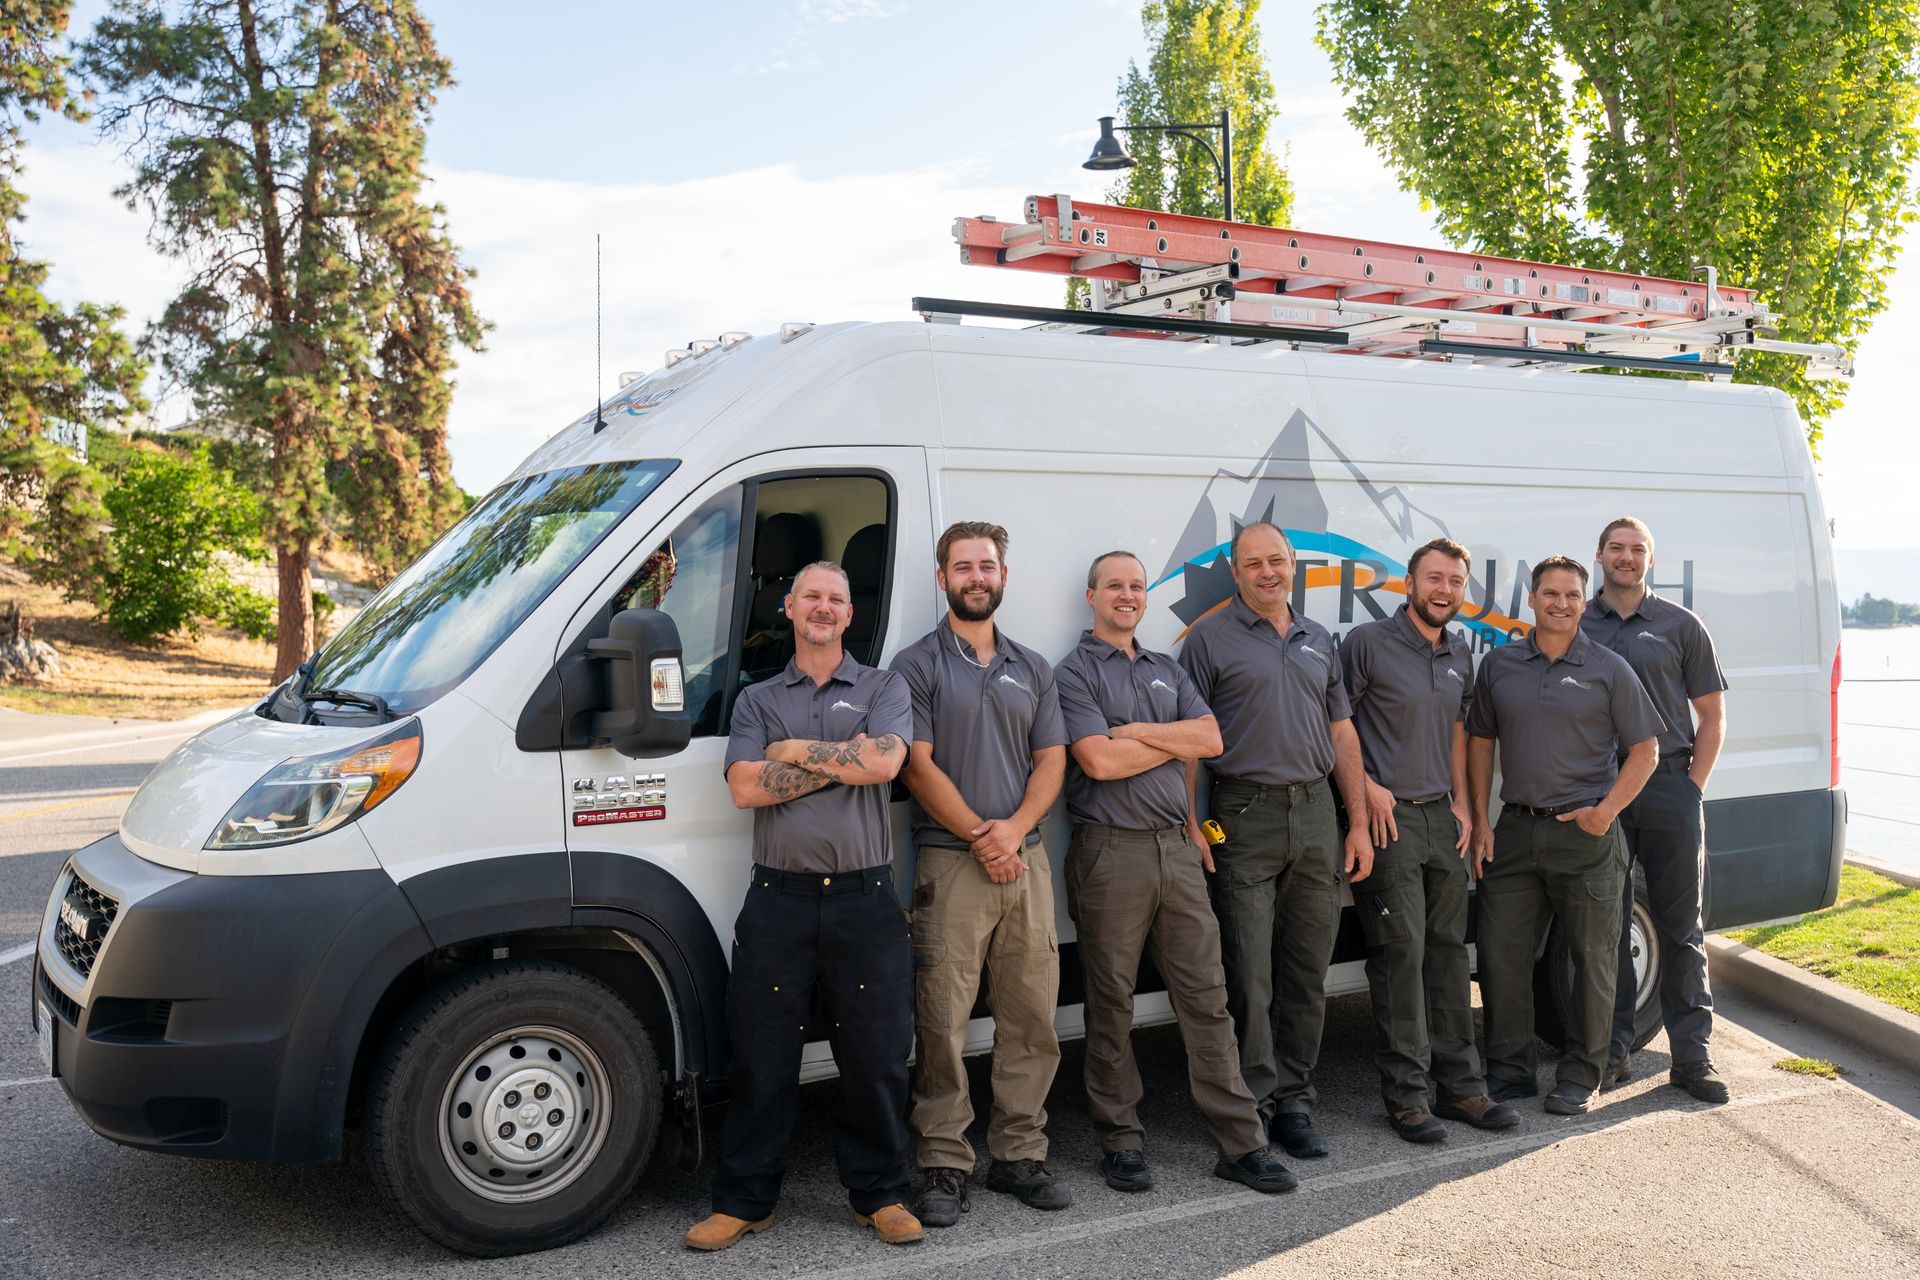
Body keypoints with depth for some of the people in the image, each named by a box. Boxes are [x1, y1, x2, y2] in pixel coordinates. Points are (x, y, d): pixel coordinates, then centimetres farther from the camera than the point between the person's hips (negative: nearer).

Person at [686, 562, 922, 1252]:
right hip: (778, 900, 1)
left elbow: (883, 762, -11)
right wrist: (842, 760, -7)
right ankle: (743, 1201, 18)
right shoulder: (757, 700, 13)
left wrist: (794, 751, -5)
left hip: (864, 900, 0)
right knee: (761, 1060, 5)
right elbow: (745, 787, -4)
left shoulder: (884, 689, 10)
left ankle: (881, 1195, 21)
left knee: (876, 1059, 5)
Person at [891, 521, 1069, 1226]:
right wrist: (980, 836, -11)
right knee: (943, 1022, -4)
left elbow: (1051, 759, 10)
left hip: (1025, 857, 5)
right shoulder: (917, 665, 2)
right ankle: (945, 1166, 6)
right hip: (950, 860, -4)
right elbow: (917, 766, -6)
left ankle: (1019, 1154, 17)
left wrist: (1014, 829, -7)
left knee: (1032, 1015, 6)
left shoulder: (1032, 668, 16)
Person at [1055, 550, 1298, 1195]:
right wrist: (1176, 742, -2)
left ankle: (1241, 1142, 9)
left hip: (1178, 847, 5)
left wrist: (1137, 731, -7)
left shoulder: (1167, 670, 18)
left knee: (1206, 996, 5)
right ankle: (1121, 1142, 16)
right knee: (1111, 1004, 4)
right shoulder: (1073, 673, 0)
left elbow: (1211, 739, 4)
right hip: (1111, 852, -5)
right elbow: (1099, 761, -14)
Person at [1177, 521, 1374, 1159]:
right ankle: (1253, 1103, 10)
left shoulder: (1318, 641, 16)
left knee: (1308, 973, 9)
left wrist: (1359, 824, 10)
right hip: (1246, 817, -5)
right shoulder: (1210, 639, 0)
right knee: (1249, 977, -2)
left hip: (1315, 813, 5)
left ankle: (1293, 1100, 20)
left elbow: (1342, 734, 16)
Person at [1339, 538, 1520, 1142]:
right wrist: (1367, 788, -12)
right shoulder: (1368, 642, -8)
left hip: (1441, 819, 7)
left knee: (1448, 950, 11)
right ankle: (1407, 1095, 4)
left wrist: (1461, 802, 11)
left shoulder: (1459, 652, 13)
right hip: (1387, 818, -7)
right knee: (1400, 954, -5)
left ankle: (1459, 1085, 20)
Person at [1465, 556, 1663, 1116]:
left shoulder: (1609, 669, 1)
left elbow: (1643, 750, 2)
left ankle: (1581, 1076, 19)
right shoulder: (1498, 665, 8)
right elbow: (1480, 742, 12)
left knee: (1592, 957, 4)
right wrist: (1480, 821, 5)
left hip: (1586, 834, -2)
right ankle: (1509, 1071, 18)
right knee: (1500, 952, 4)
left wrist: (1607, 811, -11)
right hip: (1514, 830, 2)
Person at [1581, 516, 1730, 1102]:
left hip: (1670, 787, 0)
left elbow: (1711, 715, 8)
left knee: (1681, 927, 4)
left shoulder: (1682, 626, 7)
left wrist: (1692, 784, -1)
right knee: (1606, 926, 6)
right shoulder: (1575, 626, 7)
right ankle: (1613, 1052, 15)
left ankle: (1691, 1054, 12)